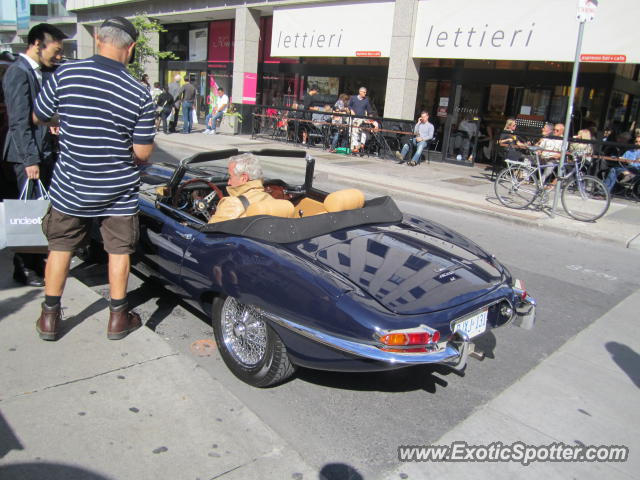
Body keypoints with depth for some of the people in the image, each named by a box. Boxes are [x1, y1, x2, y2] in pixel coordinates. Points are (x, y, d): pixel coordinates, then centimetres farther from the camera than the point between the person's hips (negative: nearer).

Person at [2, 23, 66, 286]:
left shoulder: (37, 72, 14)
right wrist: (30, 160, -20)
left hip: (43, 153, 9)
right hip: (28, 156, -9)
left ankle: (37, 261, 26)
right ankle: (24, 269, 10)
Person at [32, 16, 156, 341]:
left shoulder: (64, 75, -10)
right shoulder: (139, 94, -13)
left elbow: (38, 118, 3)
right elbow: (142, 153, -11)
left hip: (69, 186, 2)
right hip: (118, 191, -1)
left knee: (60, 247, 17)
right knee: (119, 250, 13)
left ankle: (49, 317, 28)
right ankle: (118, 318, 23)